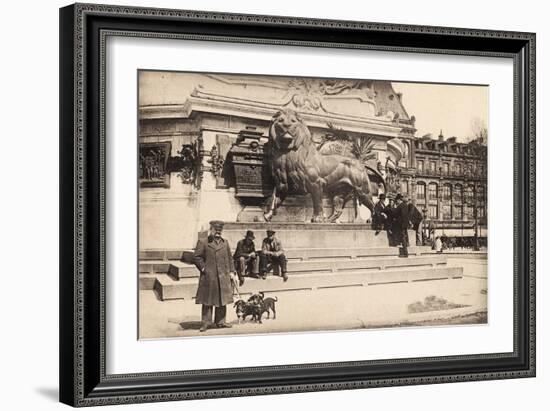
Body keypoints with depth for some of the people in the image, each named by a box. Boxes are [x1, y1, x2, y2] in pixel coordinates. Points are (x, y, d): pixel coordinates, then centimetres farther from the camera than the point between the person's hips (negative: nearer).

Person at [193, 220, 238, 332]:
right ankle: (206, 322, 6)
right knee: (207, 301, 0)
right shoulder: (202, 242, 0)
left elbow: (230, 259, 16)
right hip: (208, 277, -4)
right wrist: (203, 268, -9)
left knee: (222, 301, 7)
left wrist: (232, 272, 8)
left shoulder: (225, 243, 15)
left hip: (223, 277, 4)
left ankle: (220, 322, 16)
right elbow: (196, 256, -3)